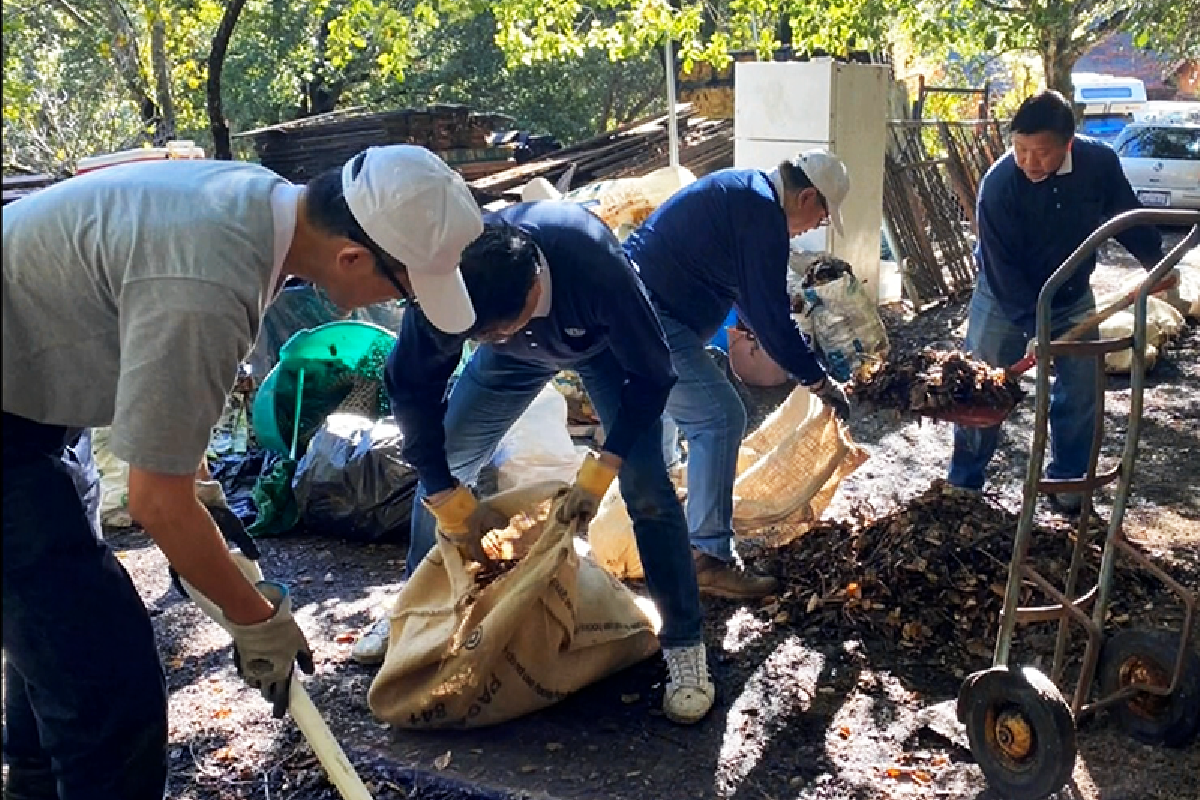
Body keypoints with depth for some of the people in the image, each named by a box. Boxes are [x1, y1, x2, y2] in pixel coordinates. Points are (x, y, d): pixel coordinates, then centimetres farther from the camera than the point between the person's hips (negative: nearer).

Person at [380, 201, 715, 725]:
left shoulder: (596, 265, -44)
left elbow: (651, 377, -28)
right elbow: (411, 388, -21)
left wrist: (598, 475, -31)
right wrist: (454, 505, -20)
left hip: (603, 344, -3)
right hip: (521, 351, 3)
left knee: (645, 485, -16)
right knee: (440, 464, -2)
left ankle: (685, 643, -1)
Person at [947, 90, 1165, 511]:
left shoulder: (1100, 163, -19)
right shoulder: (998, 184, -28)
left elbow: (1128, 217, 1)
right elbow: (1001, 267, -26)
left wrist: (1157, 263, 12)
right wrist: (1034, 327, -32)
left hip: (1072, 297, 3)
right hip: (1006, 298, -3)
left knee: (1081, 390, 6)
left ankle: (1066, 478, 24)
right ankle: (963, 483, 11)